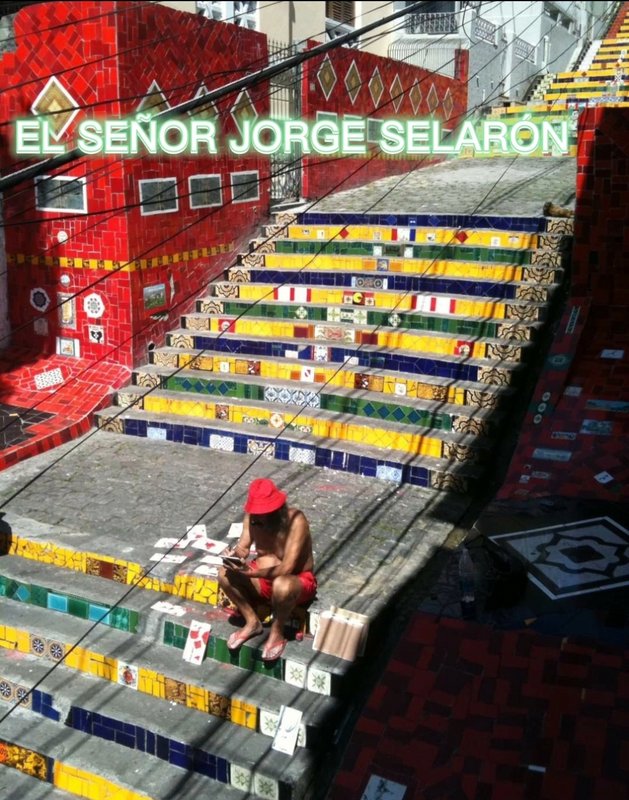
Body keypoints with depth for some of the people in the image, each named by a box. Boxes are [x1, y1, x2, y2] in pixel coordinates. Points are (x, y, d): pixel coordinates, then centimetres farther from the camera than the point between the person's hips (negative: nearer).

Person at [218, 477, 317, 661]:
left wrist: (251, 572, -44)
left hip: (298, 581, -5)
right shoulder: (253, 516, -11)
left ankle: (277, 632, -10)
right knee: (225, 574, -17)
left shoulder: (295, 521, -29)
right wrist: (235, 554, -31)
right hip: (264, 577, 6)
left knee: (281, 585, -40)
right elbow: (243, 547, -6)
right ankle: (252, 622, 2)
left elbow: (286, 569, -34)